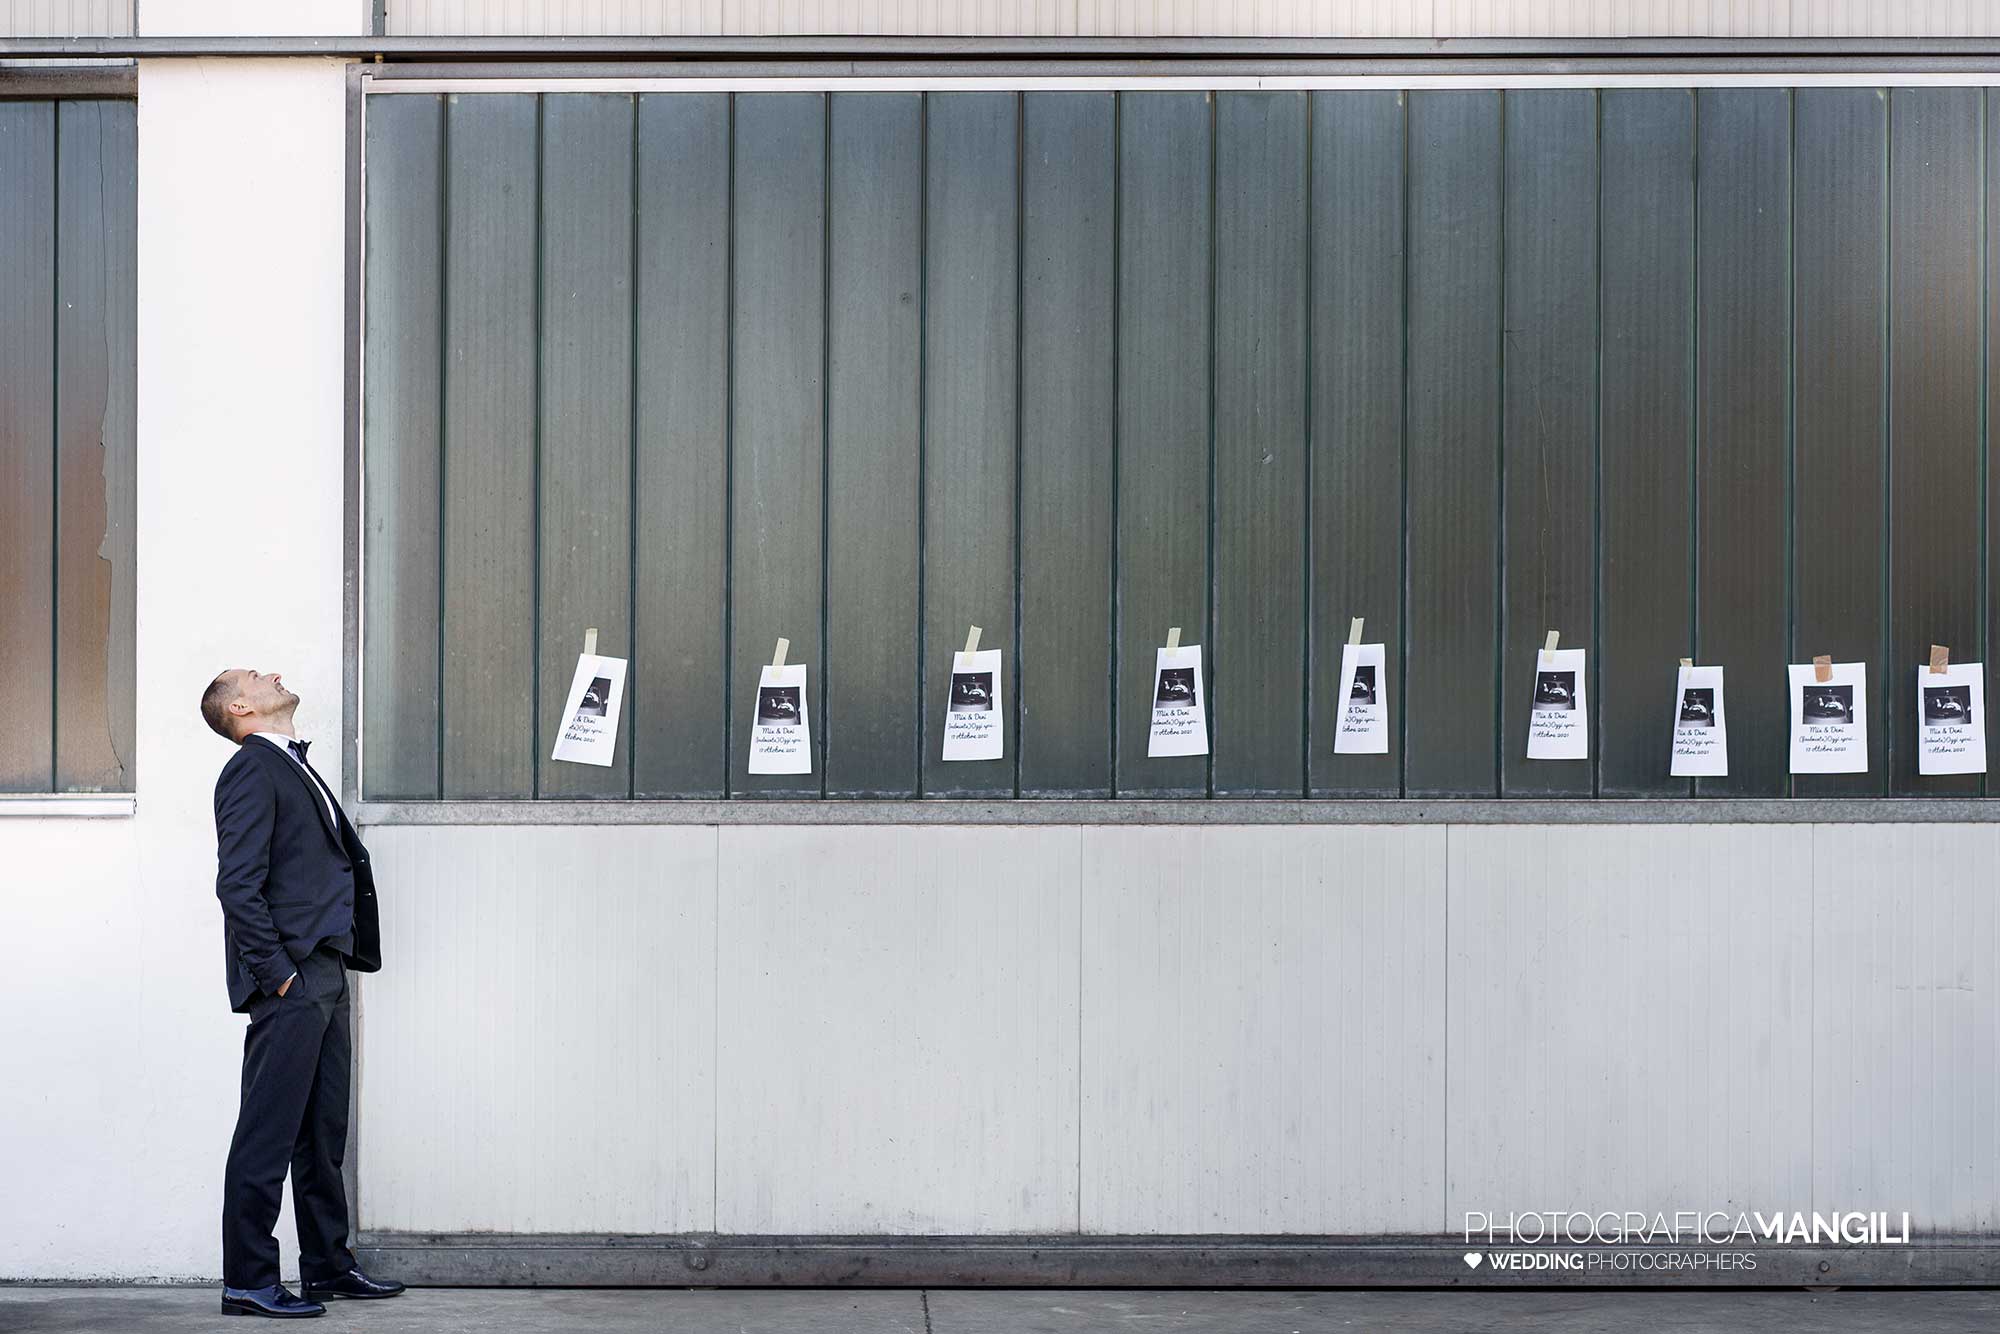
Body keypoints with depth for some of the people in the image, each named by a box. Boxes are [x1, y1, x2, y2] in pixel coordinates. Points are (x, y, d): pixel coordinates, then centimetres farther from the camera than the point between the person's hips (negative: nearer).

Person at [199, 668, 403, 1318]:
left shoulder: (293, 765, 21)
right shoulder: (251, 768, -7)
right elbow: (238, 884, -16)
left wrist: (328, 969, 15)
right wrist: (277, 972, -16)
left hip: (324, 975, 9)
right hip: (290, 980, -9)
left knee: (324, 1132, 14)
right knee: (268, 1135, -4)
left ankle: (327, 1265, 22)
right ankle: (248, 1281, 2)